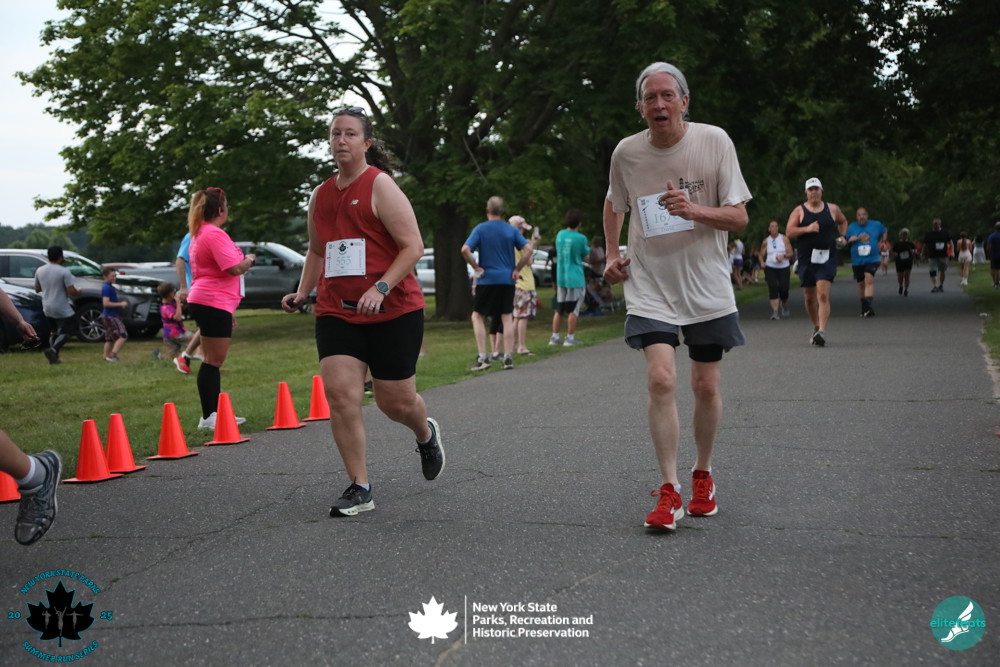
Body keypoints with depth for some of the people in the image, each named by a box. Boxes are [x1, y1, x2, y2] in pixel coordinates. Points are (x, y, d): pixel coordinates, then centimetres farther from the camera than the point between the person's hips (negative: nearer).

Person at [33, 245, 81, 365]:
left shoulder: (40, 271, 2)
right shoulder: (64, 272, -17)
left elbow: (37, 289, 12)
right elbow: (71, 291, -19)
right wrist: (77, 291, 2)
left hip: (47, 308, 6)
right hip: (62, 308, -6)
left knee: (53, 332, 19)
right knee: (67, 331, 3)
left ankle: (54, 357, 14)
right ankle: (53, 350, -19)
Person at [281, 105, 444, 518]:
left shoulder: (380, 186, -7)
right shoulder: (321, 196, 12)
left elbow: (413, 246, -13)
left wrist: (380, 288, -23)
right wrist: (303, 292, 12)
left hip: (393, 312, -5)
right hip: (336, 313, 5)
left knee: (395, 400, 4)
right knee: (339, 393, -11)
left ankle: (426, 435, 41)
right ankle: (359, 488, -1)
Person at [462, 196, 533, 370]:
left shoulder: (480, 229, -4)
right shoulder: (511, 230, 3)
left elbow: (465, 249, -16)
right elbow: (528, 249, -4)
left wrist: (476, 267, -7)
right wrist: (517, 269, 0)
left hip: (487, 279, -2)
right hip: (507, 280, 3)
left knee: (478, 316, 8)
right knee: (507, 317, 7)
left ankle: (482, 357, 0)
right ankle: (508, 357, 5)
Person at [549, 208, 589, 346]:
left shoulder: (560, 234, 3)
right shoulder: (580, 238, -13)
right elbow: (585, 256, 0)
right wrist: (588, 248, 16)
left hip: (560, 277, 5)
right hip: (575, 278, -5)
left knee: (559, 309, 12)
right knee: (573, 310, 2)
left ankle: (555, 337, 13)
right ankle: (570, 338, 3)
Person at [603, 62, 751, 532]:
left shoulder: (715, 141, -8)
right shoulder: (626, 152, -2)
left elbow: (739, 218, -8)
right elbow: (614, 204, 19)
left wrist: (693, 210, -24)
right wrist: (612, 253, 7)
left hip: (707, 289, 0)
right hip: (650, 287, 0)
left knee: (707, 386, 7)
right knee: (661, 379, -16)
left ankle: (703, 475, 30)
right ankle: (669, 492, -7)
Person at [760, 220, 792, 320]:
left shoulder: (784, 239, 2)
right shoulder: (766, 241, 6)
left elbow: (790, 253, 0)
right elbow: (761, 255, 15)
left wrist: (783, 256, -20)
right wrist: (762, 263, -4)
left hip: (784, 267, 0)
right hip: (770, 268, 0)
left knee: (783, 288, -2)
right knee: (773, 288, -15)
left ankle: (784, 307, 29)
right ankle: (775, 311, -16)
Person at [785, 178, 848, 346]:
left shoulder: (832, 209, 9)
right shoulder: (799, 211, 4)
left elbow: (843, 222, 28)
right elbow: (789, 232, -6)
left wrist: (841, 236, 12)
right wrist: (807, 229, -19)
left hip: (827, 258, -1)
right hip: (806, 258, 1)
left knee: (823, 295, -16)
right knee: (809, 297, 10)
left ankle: (822, 332, -23)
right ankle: (816, 327, 31)